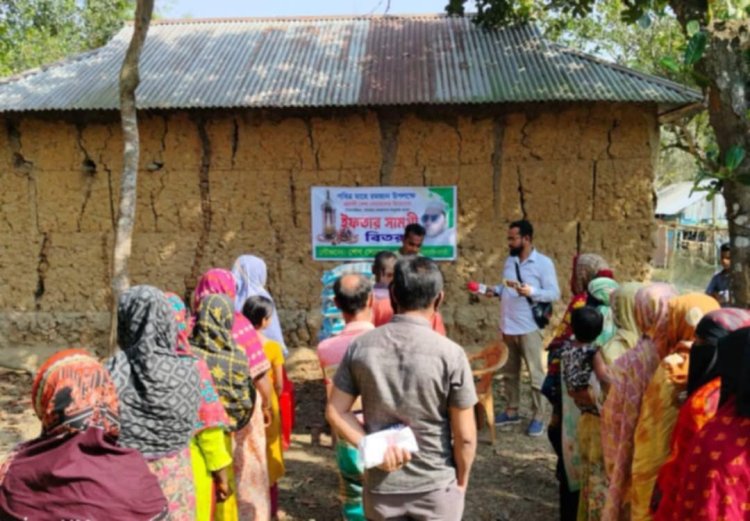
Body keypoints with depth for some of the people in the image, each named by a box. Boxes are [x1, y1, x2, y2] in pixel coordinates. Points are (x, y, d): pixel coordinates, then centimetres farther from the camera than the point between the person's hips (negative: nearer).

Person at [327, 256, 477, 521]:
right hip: (436, 488, -2)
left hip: (381, 486, 3)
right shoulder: (450, 354, -18)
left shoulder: (361, 346, -8)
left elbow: (335, 412, -4)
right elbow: (465, 436, -12)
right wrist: (461, 481, 3)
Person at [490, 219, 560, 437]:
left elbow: (554, 293, -12)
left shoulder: (543, 263, -8)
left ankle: (538, 417, 9)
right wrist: (495, 290, -2)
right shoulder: (509, 261, 11)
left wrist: (532, 292, -26)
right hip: (507, 327, 7)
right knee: (510, 372, 15)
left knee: (535, 374, 1)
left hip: (529, 328, -7)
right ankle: (511, 411, 27)